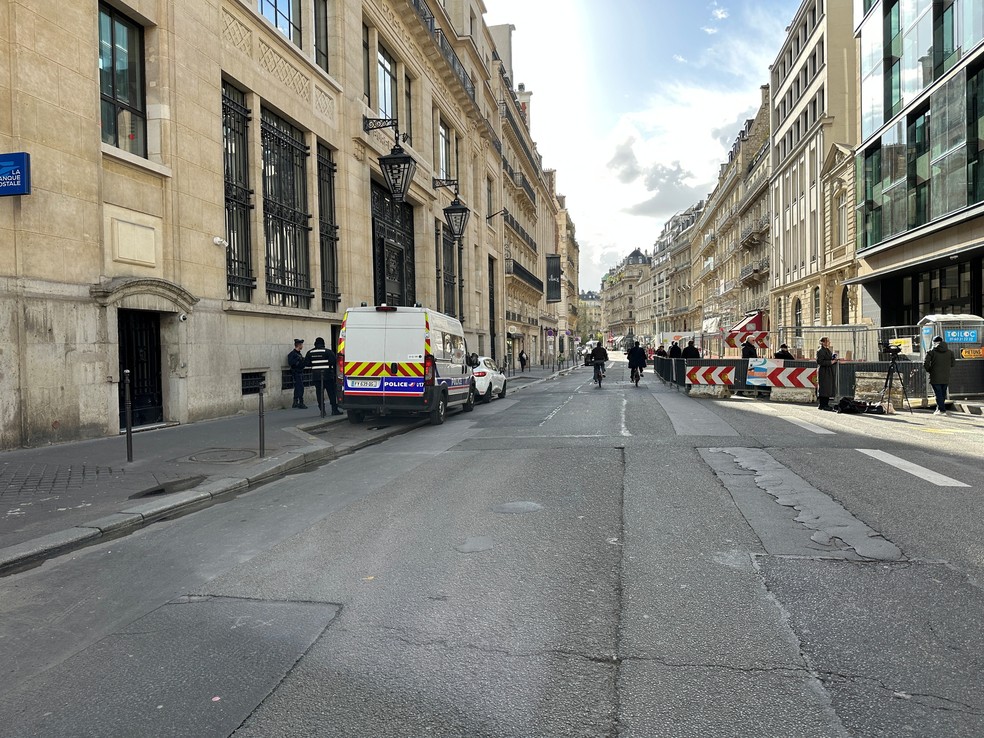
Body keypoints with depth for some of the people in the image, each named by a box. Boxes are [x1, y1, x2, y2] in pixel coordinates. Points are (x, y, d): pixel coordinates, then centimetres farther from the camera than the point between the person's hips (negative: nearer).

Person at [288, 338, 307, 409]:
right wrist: (298, 359, -24)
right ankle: (301, 403, -11)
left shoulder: (299, 354, 16)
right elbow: (290, 363, -22)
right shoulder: (292, 354, -11)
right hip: (296, 373, -9)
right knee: (300, 388, -12)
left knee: (297, 388, 12)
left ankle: (295, 403, 18)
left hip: (300, 373, 9)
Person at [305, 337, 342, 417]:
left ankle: (322, 410, 6)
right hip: (327, 375, -3)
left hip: (316, 376, 3)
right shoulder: (328, 351, -6)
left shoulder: (310, 352, 6)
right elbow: (333, 361, -14)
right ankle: (334, 409, 0)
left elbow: (306, 363, 8)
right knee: (332, 392, 2)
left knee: (319, 393, 7)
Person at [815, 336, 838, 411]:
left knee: (828, 389, 8)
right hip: (823, 372, -9)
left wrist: (834, 360, 7)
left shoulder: (828, 350, 19)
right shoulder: (820, 351, -11)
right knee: (823, 388, -8)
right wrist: (831, 362, -18)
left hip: (829, 372, 9)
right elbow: (820, 362, -19)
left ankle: (826, 404, 13)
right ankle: (821, 405, -4)